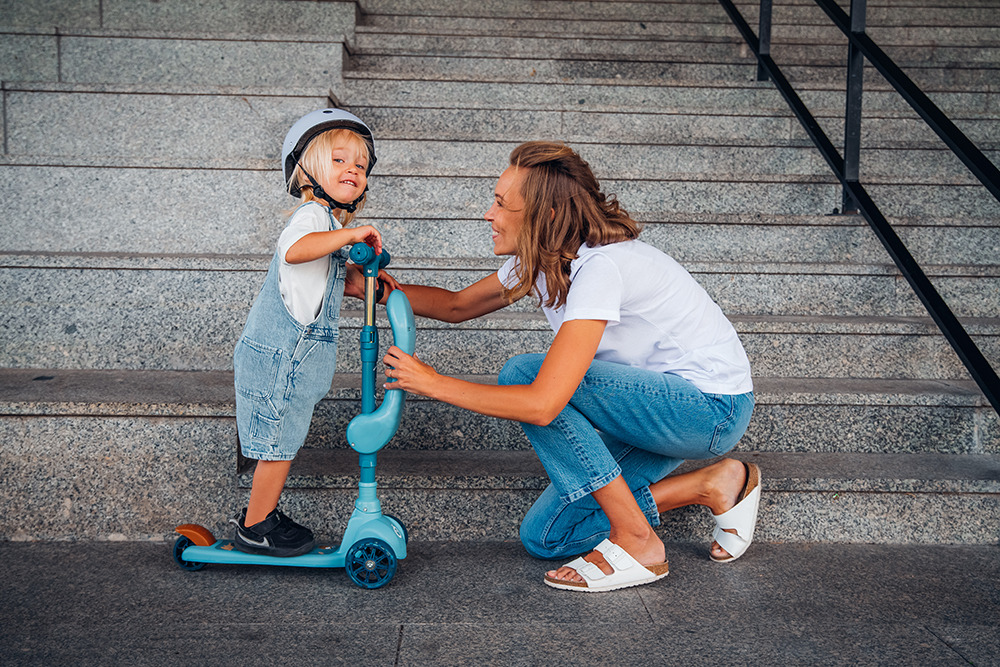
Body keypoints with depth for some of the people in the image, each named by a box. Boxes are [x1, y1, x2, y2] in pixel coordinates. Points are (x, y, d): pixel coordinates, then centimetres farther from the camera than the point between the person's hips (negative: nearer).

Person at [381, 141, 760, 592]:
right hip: (659, 401, 9)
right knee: (545, 537, 2)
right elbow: (459, 306, 15)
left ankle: (636, 542, -16)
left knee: (522, 375, -24)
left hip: (711, 408, -9)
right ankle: (711, 486, 10)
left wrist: (435, 383, -26)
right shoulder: (542, 260, -1)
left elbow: (543, 404, -36)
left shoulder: (601, 267, -29)